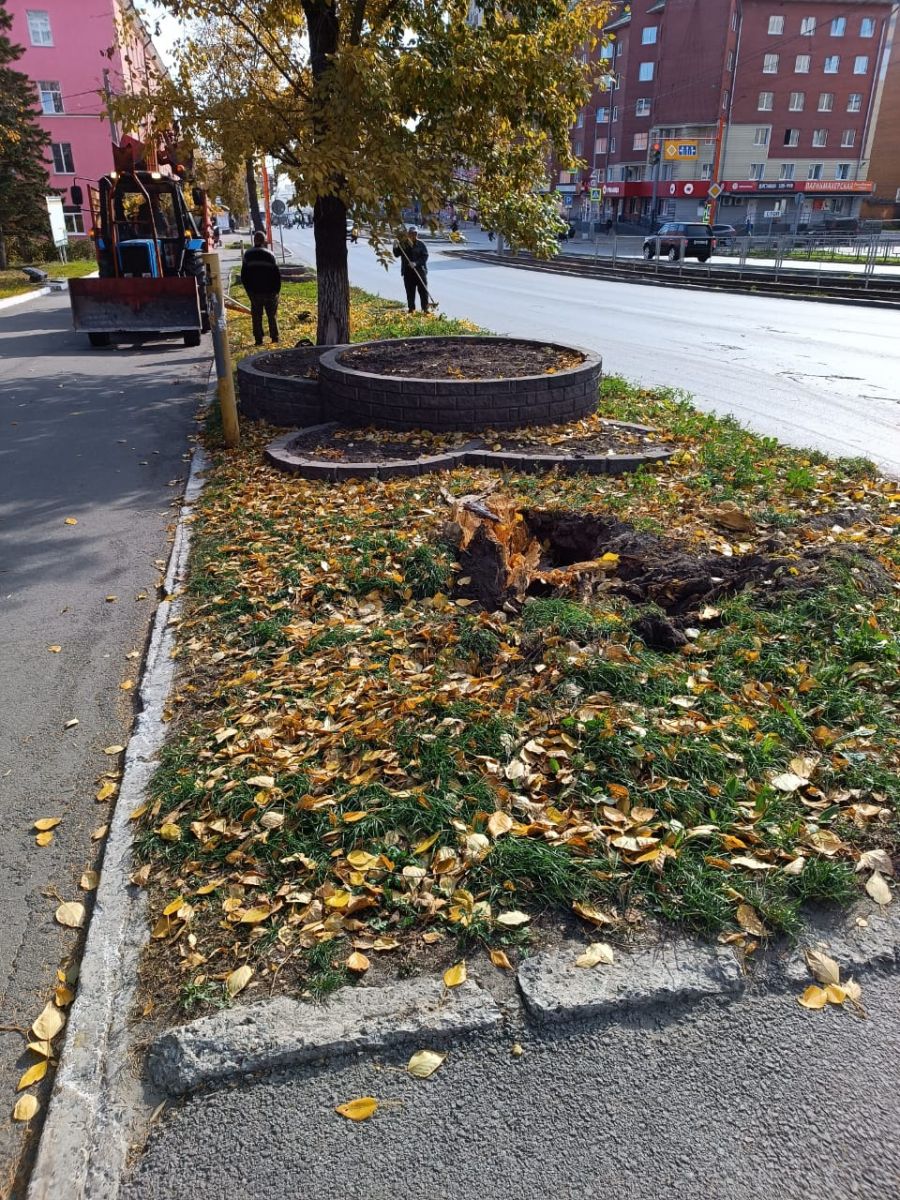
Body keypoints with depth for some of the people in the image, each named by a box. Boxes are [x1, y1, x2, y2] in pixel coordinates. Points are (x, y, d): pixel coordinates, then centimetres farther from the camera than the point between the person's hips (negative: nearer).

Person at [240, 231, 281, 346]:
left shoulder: (248, 255, 0)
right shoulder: (269, 254, -7)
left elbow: (243, 276, 3)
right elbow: (277, 275, -6)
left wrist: (249, 290, 12)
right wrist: (276, 290, 5)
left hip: (254, 292, 1)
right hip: (270, 292, -1)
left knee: (256, 317, 8)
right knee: (272, 316, 10)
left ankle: (258, 339, 6)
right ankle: (275, 338, 11)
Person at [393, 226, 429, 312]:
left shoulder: (421, 244, -1)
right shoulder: (403, 244, 6)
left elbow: (425, 256, -7)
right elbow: (397, 255, 7)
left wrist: (416, 263, -21)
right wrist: (395, 247, -14)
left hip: (420, 271, -2)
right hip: (408, 272, 2)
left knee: (423, 290, -1)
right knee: (410, 292, 6)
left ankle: (425, 309, 6)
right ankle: (411, 309, 15)